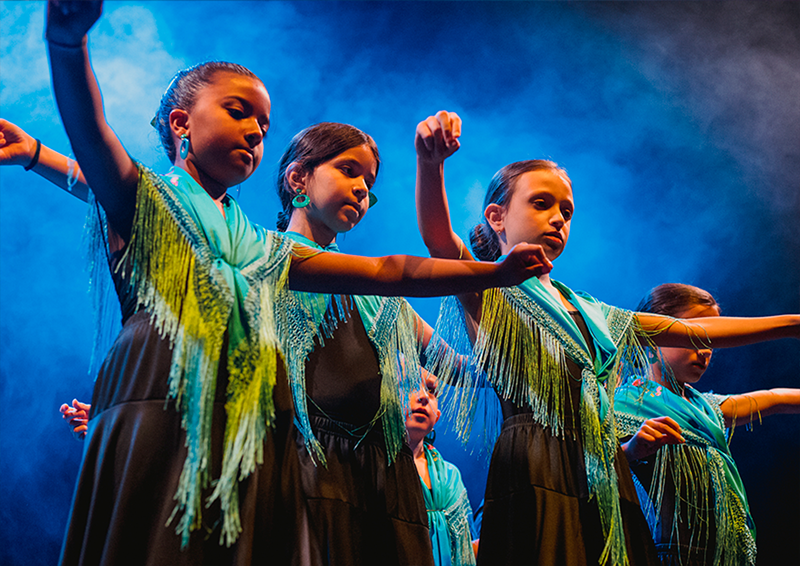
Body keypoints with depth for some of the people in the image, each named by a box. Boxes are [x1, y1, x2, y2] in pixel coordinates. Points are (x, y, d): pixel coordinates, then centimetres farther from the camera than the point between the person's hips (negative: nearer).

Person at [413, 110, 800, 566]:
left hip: (604, 481, 6)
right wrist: (431, 163, -37)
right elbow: (438, 238, -18)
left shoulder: (592, 315, 21)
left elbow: (695, 330, 25)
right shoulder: (488, 296, 3)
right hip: (539, 476, -6)